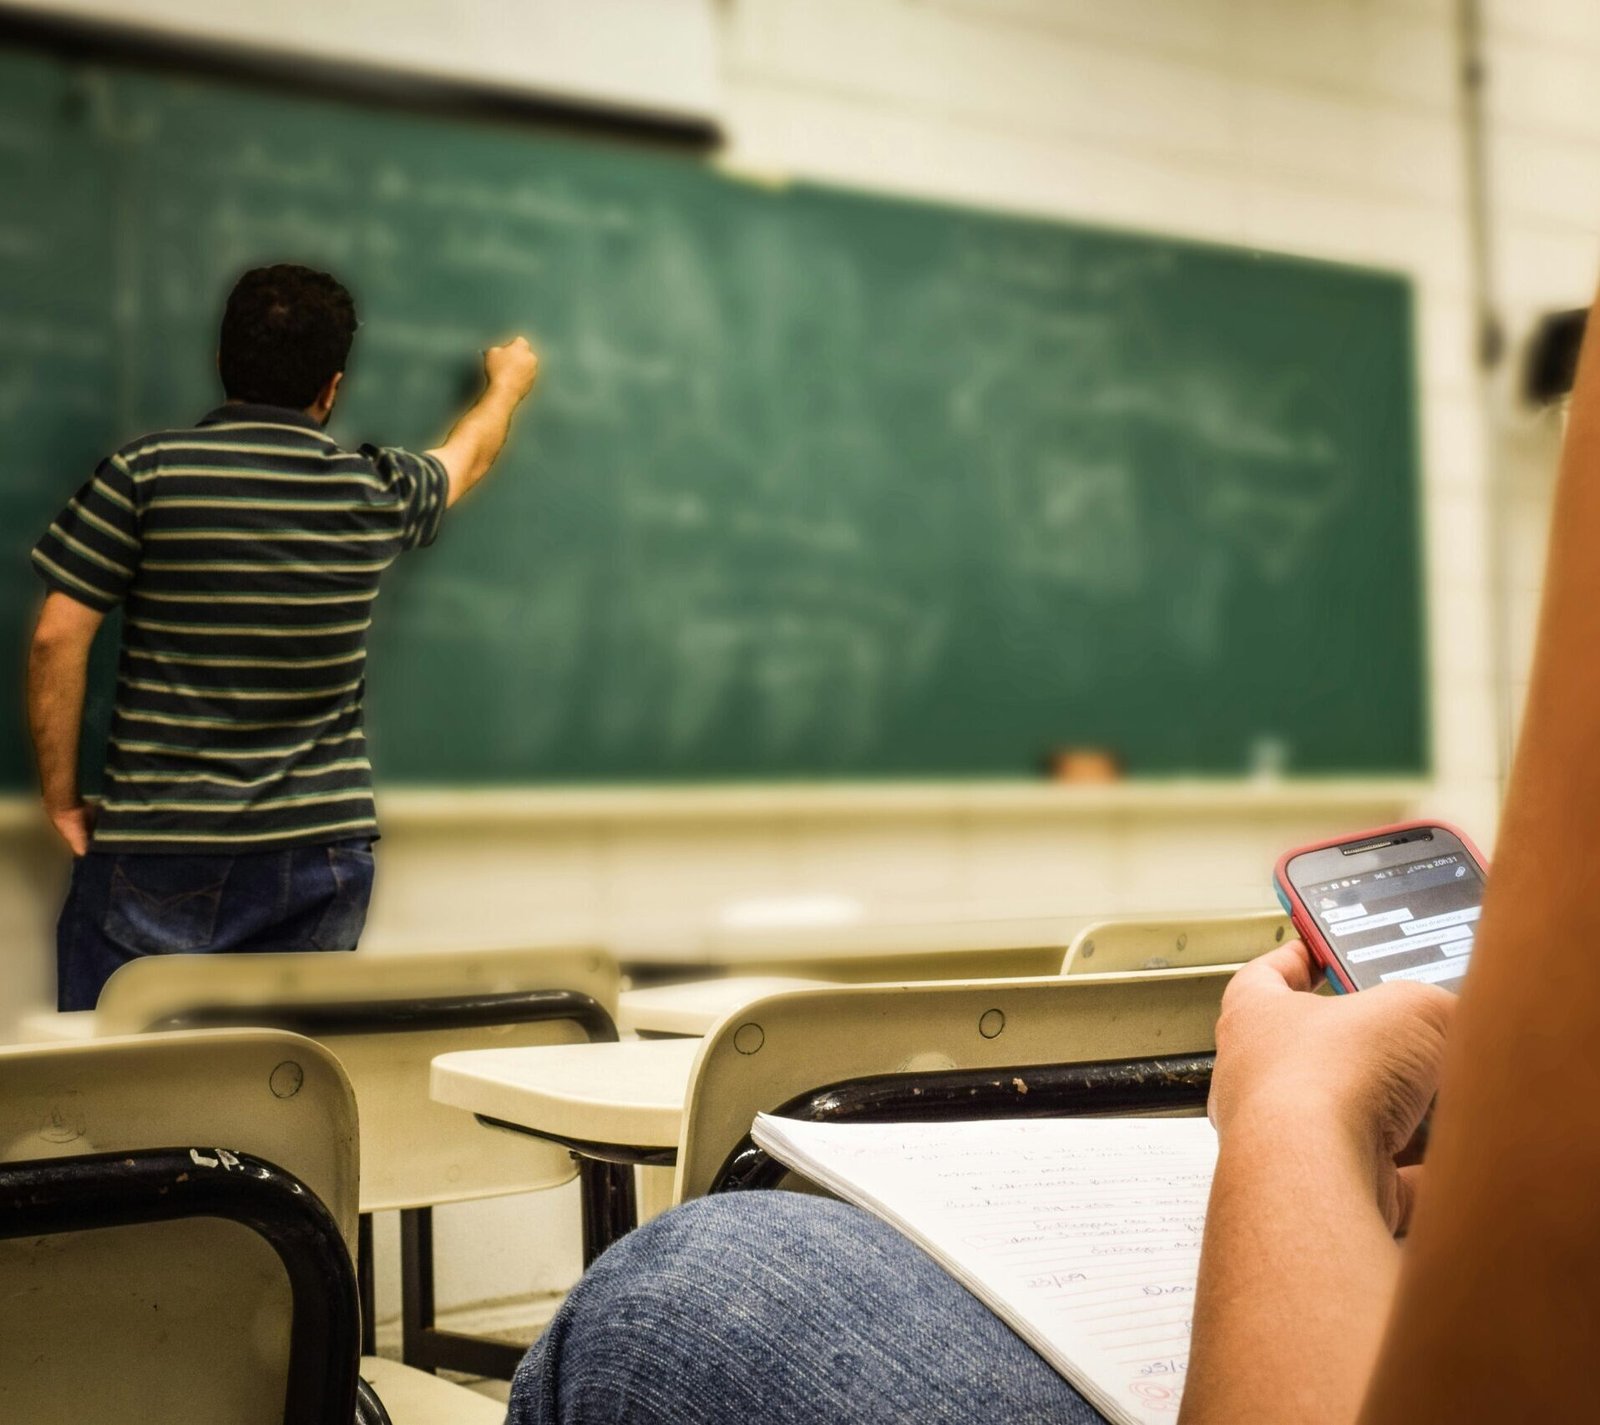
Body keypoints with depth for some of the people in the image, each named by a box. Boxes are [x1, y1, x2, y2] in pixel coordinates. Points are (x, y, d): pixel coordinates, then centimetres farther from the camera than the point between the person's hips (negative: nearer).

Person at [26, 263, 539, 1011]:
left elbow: (57, 638, -8)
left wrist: (61, 795, 4)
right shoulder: (376, 493, 3)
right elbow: (468, 456, 26)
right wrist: (509, 382, 47)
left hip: (156, 853, -2)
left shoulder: (144, 473, -6)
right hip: (320, 860, 3)